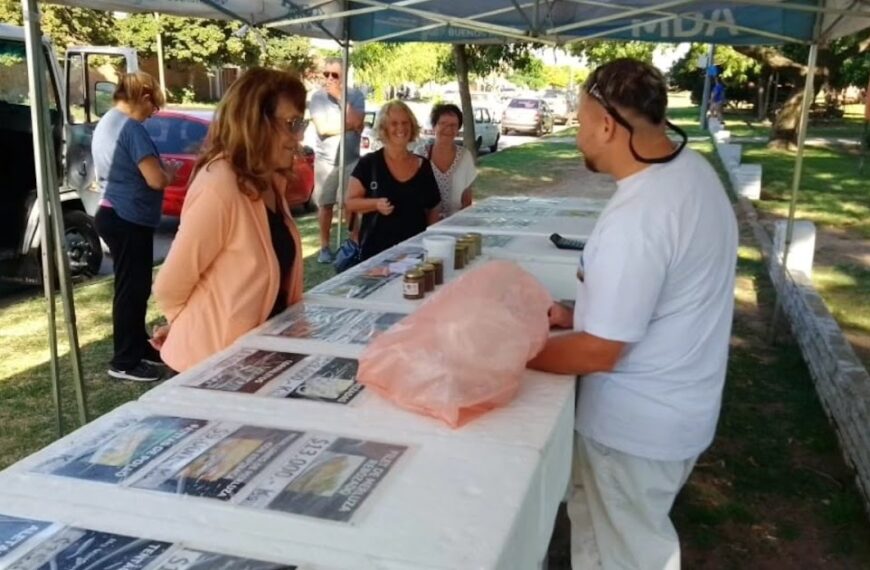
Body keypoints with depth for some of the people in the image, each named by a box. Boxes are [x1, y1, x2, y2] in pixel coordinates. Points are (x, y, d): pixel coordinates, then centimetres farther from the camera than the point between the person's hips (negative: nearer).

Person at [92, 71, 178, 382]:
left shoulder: (104, 124, 13)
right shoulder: (132, 128, -18)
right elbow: (157, 180, -24)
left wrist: (160, 171, 17)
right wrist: (171, 171, -1)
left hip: (113, 214, 10)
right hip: (129, 220, -10)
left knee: (134, 286, 18)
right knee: (131, 289, -3)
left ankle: (139, 348, 28)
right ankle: (124, 362, 5)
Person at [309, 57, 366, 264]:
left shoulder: (355, 95, -1)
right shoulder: (317, 96, -4)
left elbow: (356, 121, -16)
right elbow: (322, 128, -14)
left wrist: (339, 96, -15)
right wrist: (349, 125, -11)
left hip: (351, 159, 0)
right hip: (325, 160, 0)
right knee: (325, 204, 6)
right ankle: (325, 247, 15)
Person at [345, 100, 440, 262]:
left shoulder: (423, 166, 6)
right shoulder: (368, 163, -3)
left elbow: (432, 210, 13)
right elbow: (350, 202, -2)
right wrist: (376, 204, -19)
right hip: (376, 251, -3)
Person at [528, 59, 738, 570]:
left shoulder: (636, 219, -32)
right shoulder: (691, 168, -1)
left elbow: (598, 353, -24)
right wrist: (579, 315, 9)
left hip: (636, 424, -9)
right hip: (675, 408, 9)